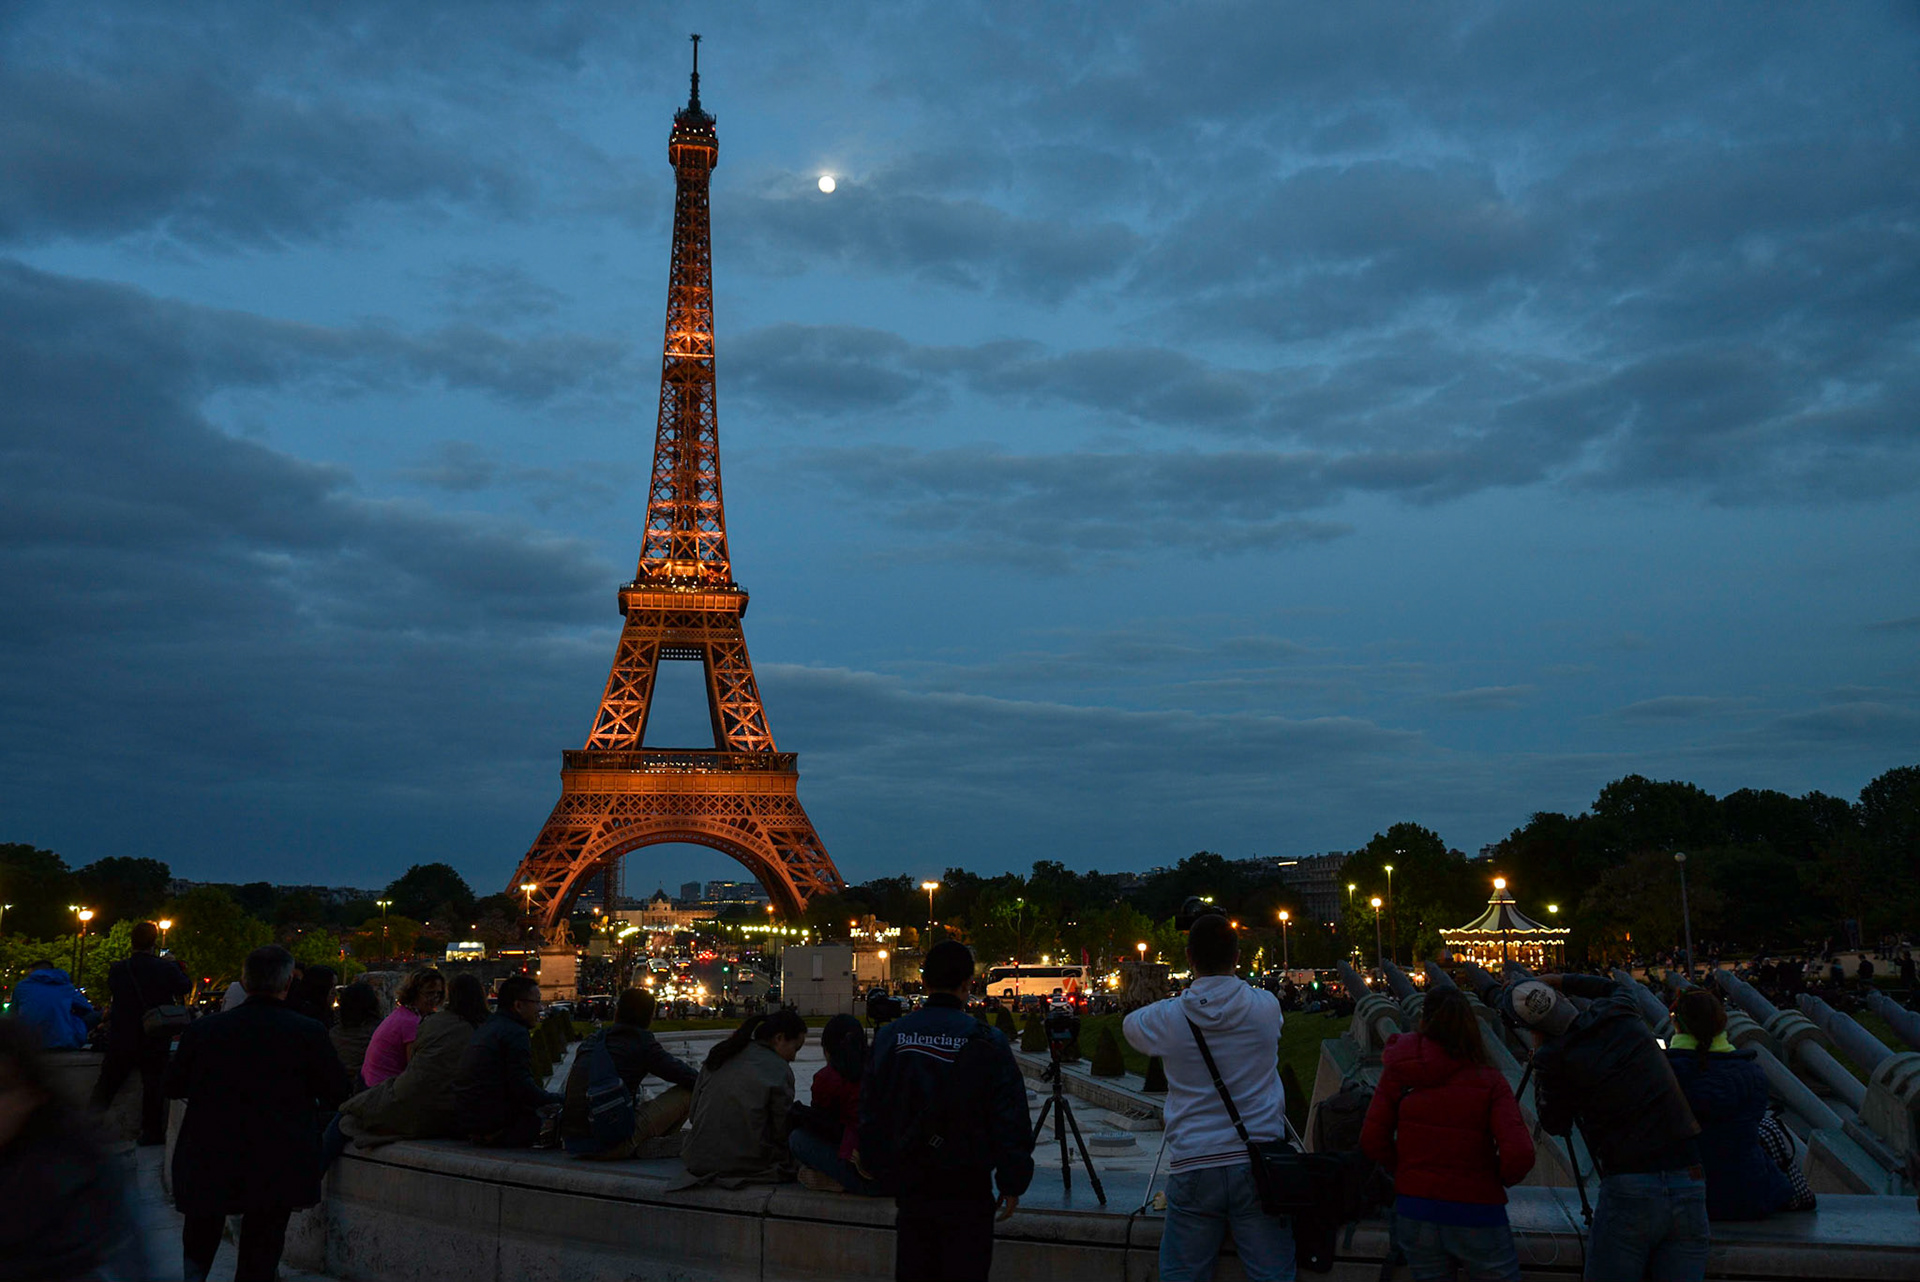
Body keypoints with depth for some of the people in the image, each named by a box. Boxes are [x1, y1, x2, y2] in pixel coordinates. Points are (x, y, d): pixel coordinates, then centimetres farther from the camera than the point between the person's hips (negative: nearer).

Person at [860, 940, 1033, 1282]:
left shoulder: (890, 1037, 0)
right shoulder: (986, 1042, -11)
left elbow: (870, 1112, 9)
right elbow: (1011, 1118, -8)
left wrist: (874, 1165, 22)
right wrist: (1013, 1183, 2)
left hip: (909, 1186, 4)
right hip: (967, 1189, -4)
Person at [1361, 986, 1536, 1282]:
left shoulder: (1398, 1072, -4)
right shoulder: (1488, 1080, -10)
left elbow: (1373, 1140, -5)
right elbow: (1519, 1155, -19)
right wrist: (1501, 1178, 2)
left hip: (1413, 1210, 3)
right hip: (1476, 1213, -3)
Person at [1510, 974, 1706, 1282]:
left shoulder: (1555, 1059, -8)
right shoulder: (1622, 1014, 5)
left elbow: (1556, 1125, 10)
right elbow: (1613, 988, 32)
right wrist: (1562, 981, 36)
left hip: (1628, 1191, -5)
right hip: (1691, 1185, 5)